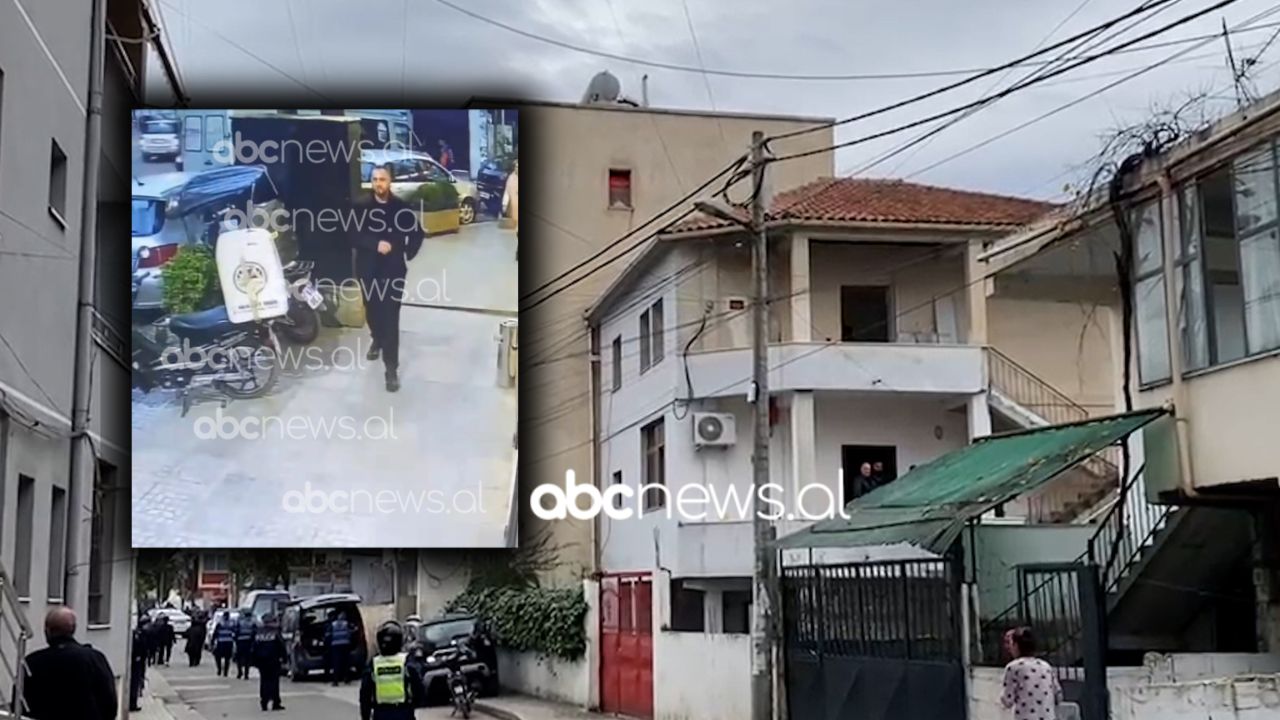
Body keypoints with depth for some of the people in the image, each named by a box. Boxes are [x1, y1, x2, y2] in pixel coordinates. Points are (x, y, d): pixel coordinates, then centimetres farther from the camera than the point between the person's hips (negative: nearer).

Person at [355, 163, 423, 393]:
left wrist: (407, 254, 0)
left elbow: (417, 233, 8)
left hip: (393, 270, -2)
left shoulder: (401, 207, -2)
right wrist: (376, 244, -21)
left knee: (390, 318, -8)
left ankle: (391, 368, -6)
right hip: (368, 269, 2)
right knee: (372, 312, 17)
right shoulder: (362, 207, -1)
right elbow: (355, 236, -8)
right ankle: (377, 339, 50)